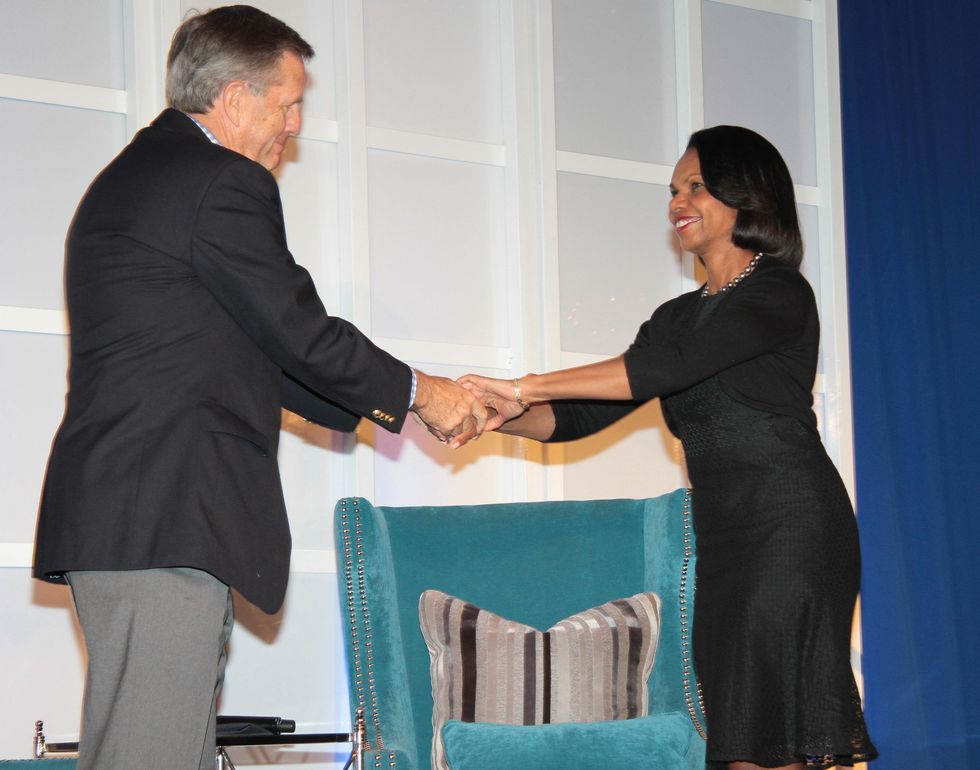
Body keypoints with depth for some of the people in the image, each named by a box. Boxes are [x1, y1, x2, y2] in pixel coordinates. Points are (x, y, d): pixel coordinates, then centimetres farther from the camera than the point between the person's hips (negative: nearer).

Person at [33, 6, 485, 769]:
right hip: (164, 526, -10)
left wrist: (387, 401, 27)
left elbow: (253, 353, 27)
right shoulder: (224, 184, -9)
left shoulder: (128, 180, 25)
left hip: (115, 524, 11)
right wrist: (417, 392, 10)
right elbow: (301, 334, -7)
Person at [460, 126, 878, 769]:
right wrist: (504, 416, -6)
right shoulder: (683, 314, 19)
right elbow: (583, 415, 13)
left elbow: (667, 366, -18)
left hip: (791, 523, -7)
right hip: (723, 535, 7)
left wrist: (527, 387, -19)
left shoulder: (779, 294, -5)